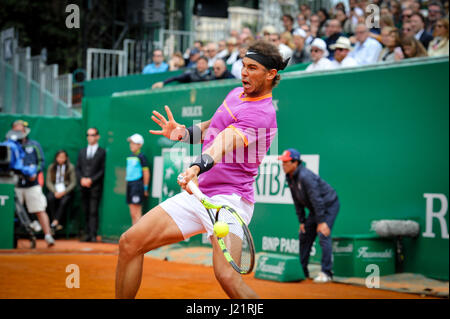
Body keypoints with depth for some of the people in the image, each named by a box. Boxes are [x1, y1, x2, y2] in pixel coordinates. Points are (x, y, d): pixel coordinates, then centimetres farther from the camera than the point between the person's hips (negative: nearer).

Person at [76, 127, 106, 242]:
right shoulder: (82, 152, 19)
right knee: (86, 211, 4)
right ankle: (88, 234, 6)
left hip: (95, 186, -4)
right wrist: (81, 179, -3)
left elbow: (102, 170, -3)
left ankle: (93, 235, -10)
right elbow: (77, 168, 14)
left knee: (93, 211, -9)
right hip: (84, 187, 4)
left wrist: (91, 180, -11)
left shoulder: (102, 152, 3)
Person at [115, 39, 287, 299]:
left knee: (227, 277, -29)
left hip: (229, 197, -8)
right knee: (130, 243, 2)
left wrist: (199, 166, -50)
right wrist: (183, 133, 10)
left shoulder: (261, 114, -14)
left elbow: (228, 139, -33)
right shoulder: (237, 93, 13)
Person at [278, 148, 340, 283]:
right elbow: (297, 201, 8)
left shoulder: (305, 176, -29)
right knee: (304, 235, 9)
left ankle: (326, 273, -18)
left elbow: (316, 199, -30)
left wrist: (321, 221, -30)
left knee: (323, 235, -19)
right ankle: (302, 271, 17)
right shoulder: (290, 178, -1)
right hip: (315, 208, 9)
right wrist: (302, 221, 5)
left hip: (329, 205, -9)